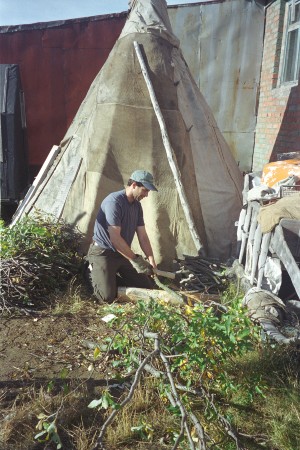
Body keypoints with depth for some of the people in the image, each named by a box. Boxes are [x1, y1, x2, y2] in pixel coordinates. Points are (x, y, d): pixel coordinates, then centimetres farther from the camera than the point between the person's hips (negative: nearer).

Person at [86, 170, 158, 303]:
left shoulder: (137, 205, 4)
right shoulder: (114, 201, -22)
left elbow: (143, 236, 4)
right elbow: (115, 238, -27)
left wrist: (151, 260, -6)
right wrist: (135, 260, -23)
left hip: (123, 255, 8)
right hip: (103, 253, -7)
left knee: (148, 287, 2)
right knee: (108, 296, -20)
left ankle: (112, 277, 18)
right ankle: (95, 273, 11)